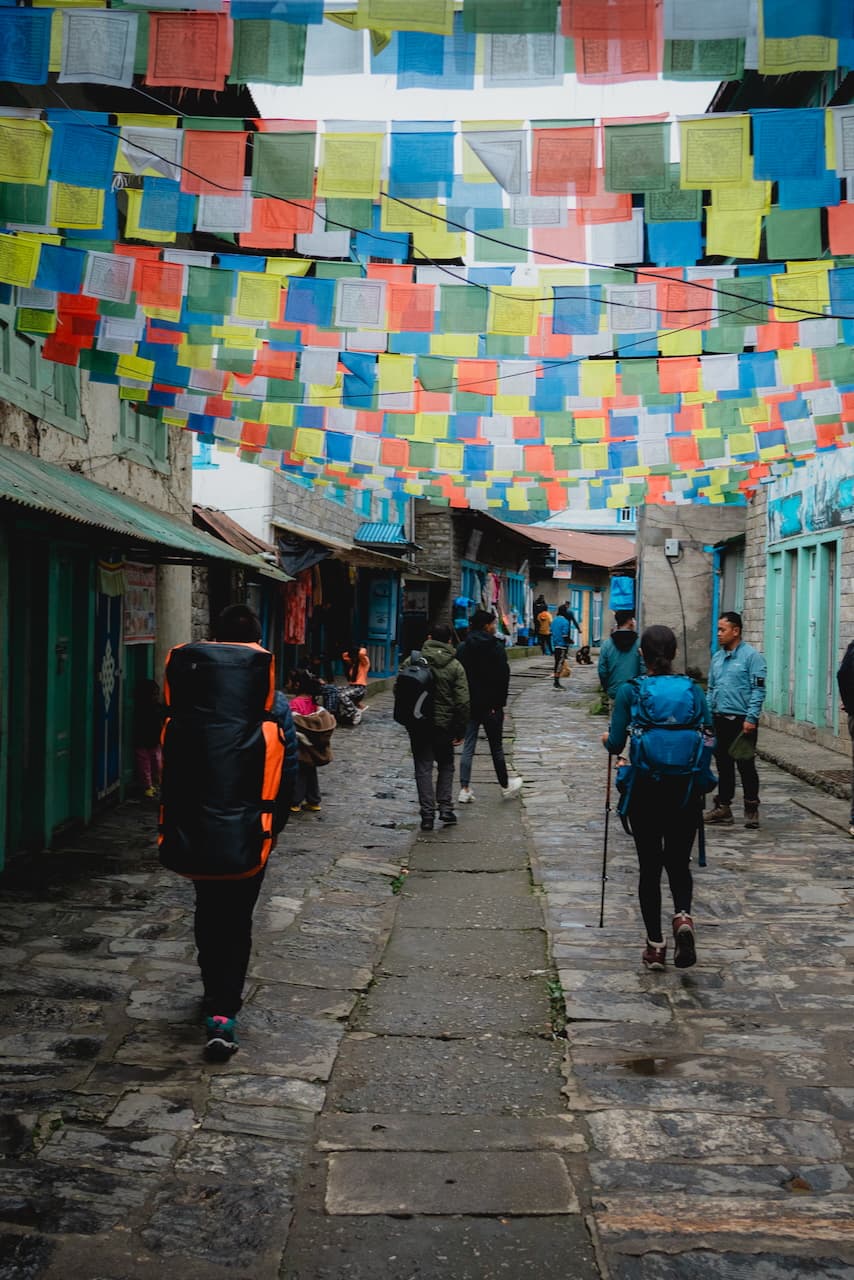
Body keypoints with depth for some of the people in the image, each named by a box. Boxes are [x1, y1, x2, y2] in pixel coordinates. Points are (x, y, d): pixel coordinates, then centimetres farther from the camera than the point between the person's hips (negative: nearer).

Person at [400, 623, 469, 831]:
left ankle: (427, 814, 0)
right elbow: (462, 702, -7)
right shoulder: (455, 666, -5)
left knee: (423, 768, 5)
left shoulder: (411, 661, -3)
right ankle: (446, 809, 11)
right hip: (444, 725, 0)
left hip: (418, 725, 0)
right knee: (446, 766, 17)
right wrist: (460, 730, -1)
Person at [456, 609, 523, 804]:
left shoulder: (463, 648, 3)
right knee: (496, 747, 9)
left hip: (469, 704, 4)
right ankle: (505, 786, 23)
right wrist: (500, 703, -5)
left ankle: (465, 790, 2)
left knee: (468, 747, 6)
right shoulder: (496, 648, -9)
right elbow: (503, 677, -11)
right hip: (490, 704, -3)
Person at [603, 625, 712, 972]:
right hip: (685, 790, 2)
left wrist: (606, 739, 14)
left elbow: (616, 745, -9)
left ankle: (655, 944, 13)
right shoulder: (693, 689, 0)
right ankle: (683, 916, -11)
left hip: (645, 790, -2)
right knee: (679, 862, 16)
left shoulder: (630, 691, -6)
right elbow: (709, 739, 0)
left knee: (650, 865, 10)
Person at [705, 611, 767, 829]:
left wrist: (751, 718, -17)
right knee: (723, 765, 12)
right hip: (719, 720, 7)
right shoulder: (717, 657, 14)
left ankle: (751, 809, 8)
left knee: (746, 766, -1)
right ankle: (723, 807, 19)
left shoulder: (751, 656, -8)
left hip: (741, 721, -7)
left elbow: (758, 690, -12)